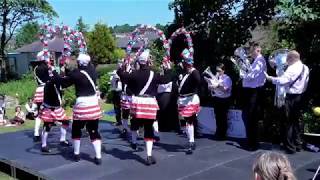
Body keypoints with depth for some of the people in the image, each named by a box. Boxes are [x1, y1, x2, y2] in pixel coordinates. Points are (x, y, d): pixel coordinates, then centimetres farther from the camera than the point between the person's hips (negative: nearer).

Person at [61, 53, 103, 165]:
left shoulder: (76, 74, -12)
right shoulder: (93, 71, 1)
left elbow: (63, 83, -1)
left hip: (82, 105, -4)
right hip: (94, 104, 4)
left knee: (76, 129, 16)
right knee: (94, 131, 8)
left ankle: (76, 154, 25)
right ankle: (98, 157, 4)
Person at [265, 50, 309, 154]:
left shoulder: (292, 68, -18)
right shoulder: (305, 68, 10)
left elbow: (282, 80, -27)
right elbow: (304, 83, 16)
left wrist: (269, 78, -17)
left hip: (291, 97, -9)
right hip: (300, 96, 9)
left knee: (288, 122, 0)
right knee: (295, 121, 19)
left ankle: (290, 147, 4)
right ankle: (298, 144, 26)